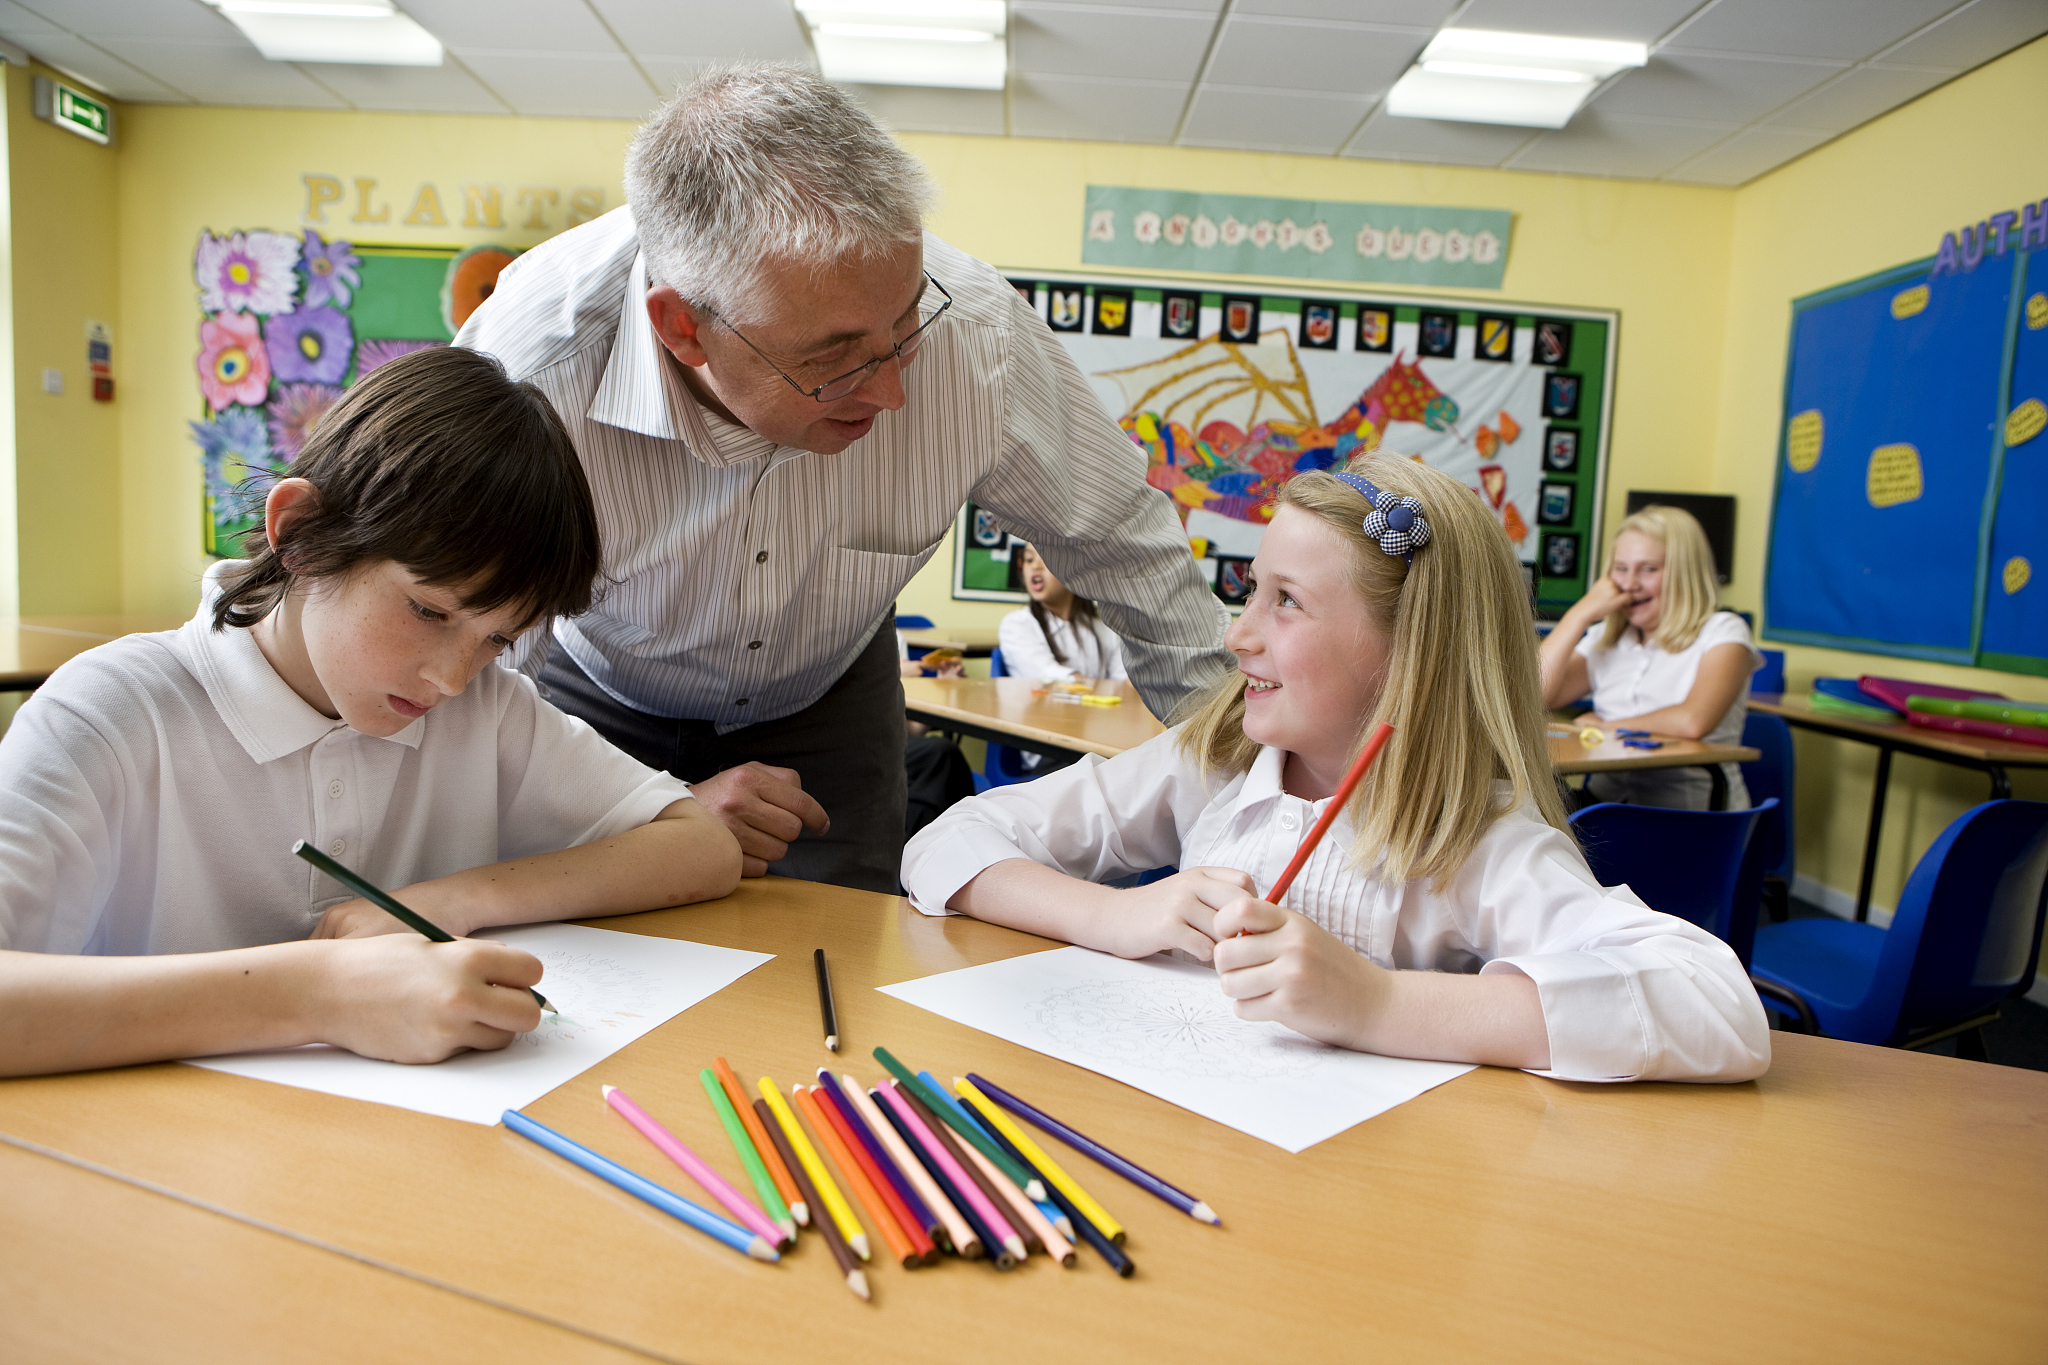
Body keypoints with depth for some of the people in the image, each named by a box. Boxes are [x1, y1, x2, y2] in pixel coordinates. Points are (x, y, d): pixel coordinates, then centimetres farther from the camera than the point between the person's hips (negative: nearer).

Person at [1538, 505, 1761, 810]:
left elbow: (1692, 721, -18)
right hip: (1605, 801, 5)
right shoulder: (1603, 640, 16)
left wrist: (1604, 727, -3)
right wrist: (1582, 613, 0)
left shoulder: (1723, 633, 1)